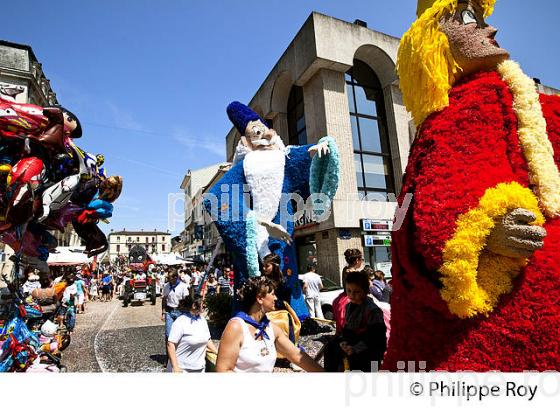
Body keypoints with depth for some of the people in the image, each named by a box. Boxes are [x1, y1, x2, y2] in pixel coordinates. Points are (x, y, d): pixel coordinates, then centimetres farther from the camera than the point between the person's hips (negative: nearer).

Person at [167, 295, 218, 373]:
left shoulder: (203, 320, 4)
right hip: (182, 369, -6)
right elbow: (170, 344, -18)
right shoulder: (180, 322, -16)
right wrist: (175, 367, -22)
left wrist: (219, 353, 3)